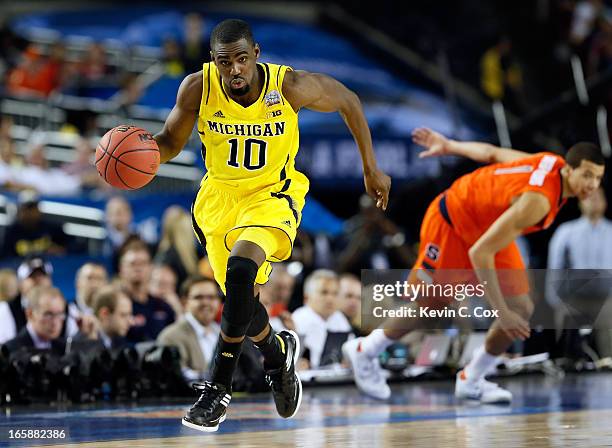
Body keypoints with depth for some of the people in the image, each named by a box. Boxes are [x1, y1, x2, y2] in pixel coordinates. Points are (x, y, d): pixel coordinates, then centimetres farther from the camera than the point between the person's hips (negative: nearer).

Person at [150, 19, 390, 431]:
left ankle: (219, 387, -21)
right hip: (219, 194, 4)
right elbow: (171, 141, -2)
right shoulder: (198, 88, -18)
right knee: (241, 296, 11)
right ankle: (278, 352, 47)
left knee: (241, 269, -30)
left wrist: (372, 168, 2)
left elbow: (348, 101, -4)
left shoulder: (291, 86, -23)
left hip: (272, 194, -4)